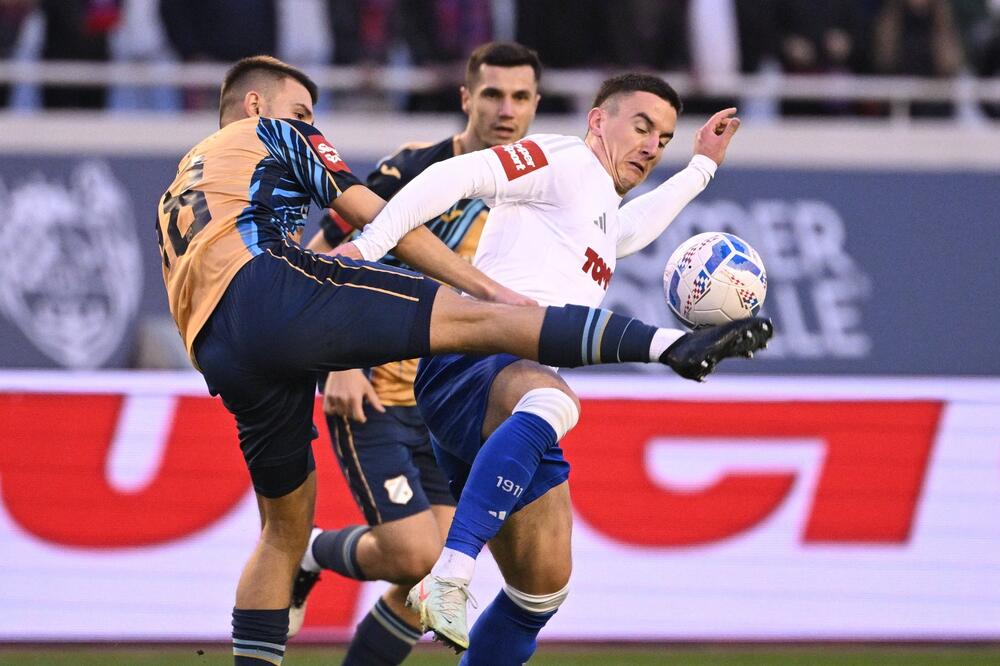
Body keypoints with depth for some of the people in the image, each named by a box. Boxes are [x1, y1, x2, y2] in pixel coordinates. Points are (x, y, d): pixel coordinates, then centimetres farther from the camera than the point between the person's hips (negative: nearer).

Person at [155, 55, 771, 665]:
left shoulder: (175, 194, 39)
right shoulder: (275, 134, 20)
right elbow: (380, 219, 13)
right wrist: (493, 289, 12)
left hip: (218, 353, 7)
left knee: (286, 525, 20)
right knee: (480, 320, -14)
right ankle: (672, 345, -27)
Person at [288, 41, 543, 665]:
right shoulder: (413, 173, -12)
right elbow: (320, 261, -10)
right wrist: (341, 364, -19)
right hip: (374, 395, -6)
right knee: (414, 556, -16)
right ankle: (312, 555, 14)